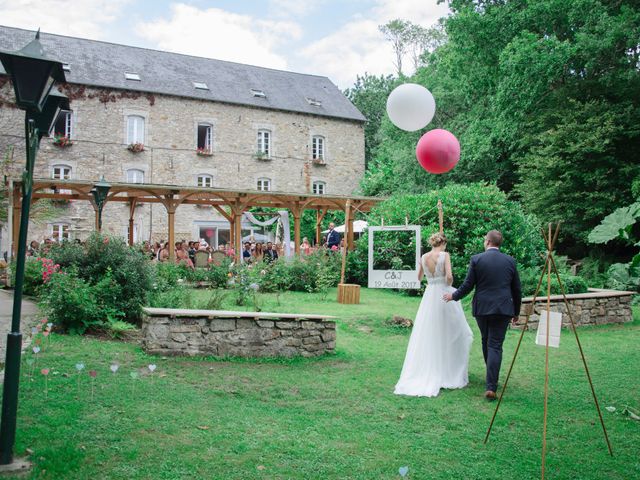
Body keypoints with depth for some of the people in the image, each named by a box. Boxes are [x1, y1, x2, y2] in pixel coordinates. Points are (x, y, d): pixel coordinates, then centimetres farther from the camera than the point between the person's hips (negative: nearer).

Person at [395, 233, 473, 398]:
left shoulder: (423, 257, 5)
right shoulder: (445, 255, -9)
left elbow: (419, 277, 17)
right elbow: (449, 276, -19)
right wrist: (448, 286, 0)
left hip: (429, 296, 4)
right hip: (443, 294, -4)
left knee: (427, 335, 10)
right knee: (450, 333, 9)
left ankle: (425, 372, 12)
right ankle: (450, 371, 13)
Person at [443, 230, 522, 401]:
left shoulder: (476, 259, -5)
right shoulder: (510, 261, 1)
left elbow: (468, 285, -4)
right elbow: (517, 289, 7)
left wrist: (453, 296, 14)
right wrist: (516, 312, 19)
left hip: (481, 308, 0)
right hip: (502, 309, 0)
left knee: (486, 342, 20)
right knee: (495, 346, -1)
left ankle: (492, 379, 36)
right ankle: (491, 386, -10)